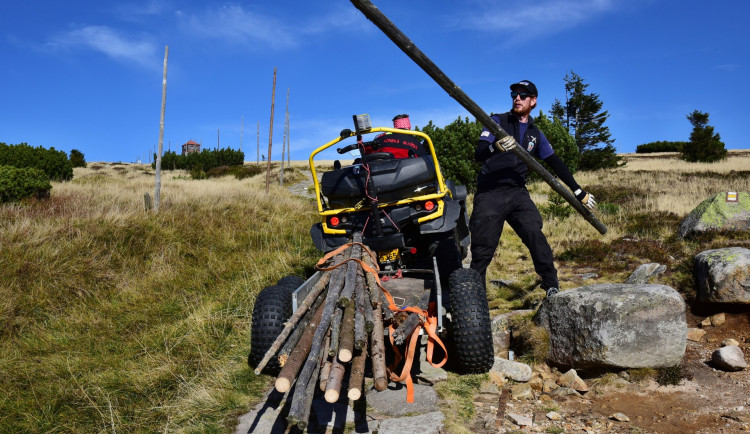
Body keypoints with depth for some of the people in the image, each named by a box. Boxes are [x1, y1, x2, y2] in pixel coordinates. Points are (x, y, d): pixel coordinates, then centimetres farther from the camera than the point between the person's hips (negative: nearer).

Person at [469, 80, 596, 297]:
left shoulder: (536, 134, 16)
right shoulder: (497, 121, 4)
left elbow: (555, 163, 20)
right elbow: (478, 154, -9)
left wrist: (579, 192, 17)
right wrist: (496, 147, -32)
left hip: (517, 193, 3)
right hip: (489, 194, -3)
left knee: (535, 236, -16)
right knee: (482, 251, -5)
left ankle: (552, 287, -5)